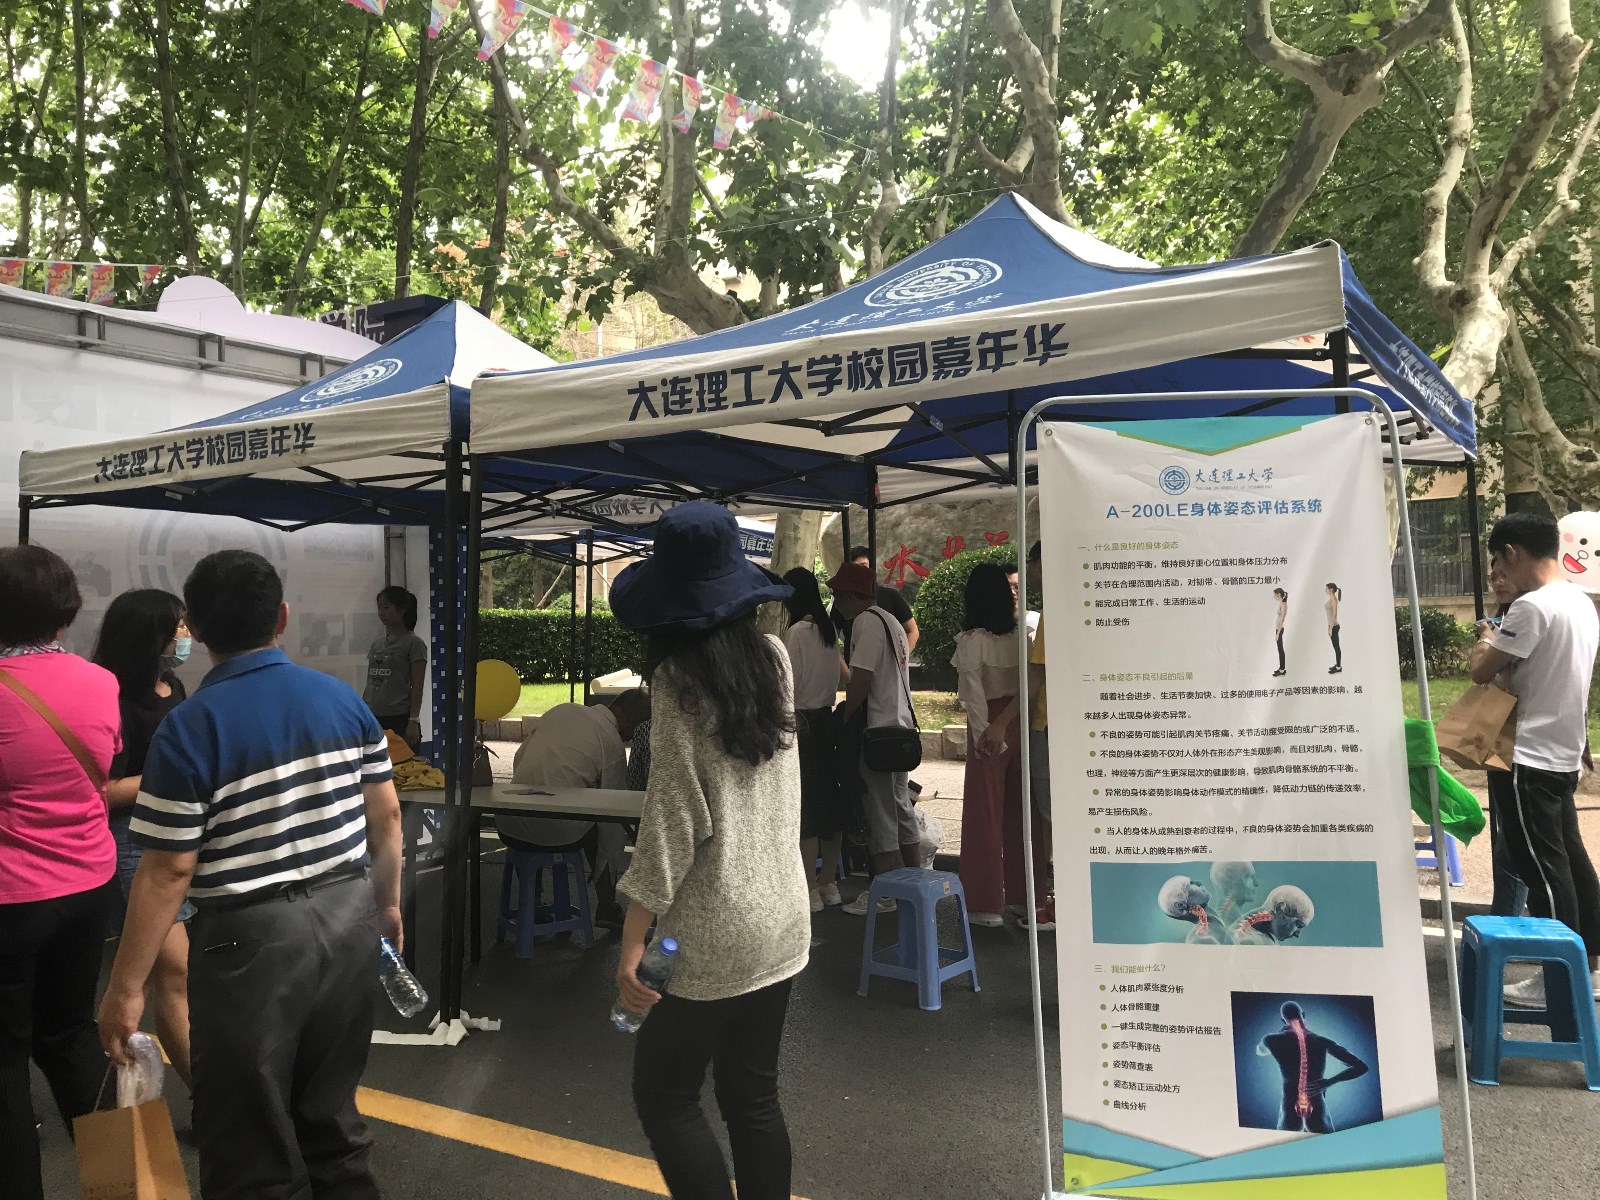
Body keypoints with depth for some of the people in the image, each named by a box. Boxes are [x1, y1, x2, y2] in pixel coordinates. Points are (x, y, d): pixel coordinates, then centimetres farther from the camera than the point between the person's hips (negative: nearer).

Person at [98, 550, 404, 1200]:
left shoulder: (189, 726, -13)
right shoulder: (344, 698, 1)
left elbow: (170, 869, -13)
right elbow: (386, 814, 6)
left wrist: (125, 987, -4)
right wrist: (387, 903, 20)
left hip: (252, 934, -5)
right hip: (348, 917, 5)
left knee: (250, 1146, 12)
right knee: (333, 1117, 21)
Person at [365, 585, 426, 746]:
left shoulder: (414, 643, -4)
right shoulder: (376, 643, 14)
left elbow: (417, 687, -7)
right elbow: (371, 683, 17)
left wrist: (414, 721, -12)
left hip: (399, 719, -6)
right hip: (373, 718, 6)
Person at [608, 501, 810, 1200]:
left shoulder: (678, 679, -15)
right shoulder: (773, 658, 2)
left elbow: (673, 821, -19)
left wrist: (632, 942, -14)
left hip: (712, 932, -6)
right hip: (782, 917, 7)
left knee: (663, 1095, 10)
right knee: (754, 1096, 17)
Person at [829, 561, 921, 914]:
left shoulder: (866, 621, -12)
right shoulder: (892, 622, 18)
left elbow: (862, 677, -20)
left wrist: (845, 716, -8)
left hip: (876, 729, -10)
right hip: (900, 726, 10)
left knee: (880, 813, -3)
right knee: (901, 809, 15)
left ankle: (884, 895, 4)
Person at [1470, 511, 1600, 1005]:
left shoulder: (1532, 606, -19)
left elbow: (1482, 672, -14)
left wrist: (1486, 642, 5)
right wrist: (1504, 645, 16)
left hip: (1533, 759, -9)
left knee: (1542, 865, -2)